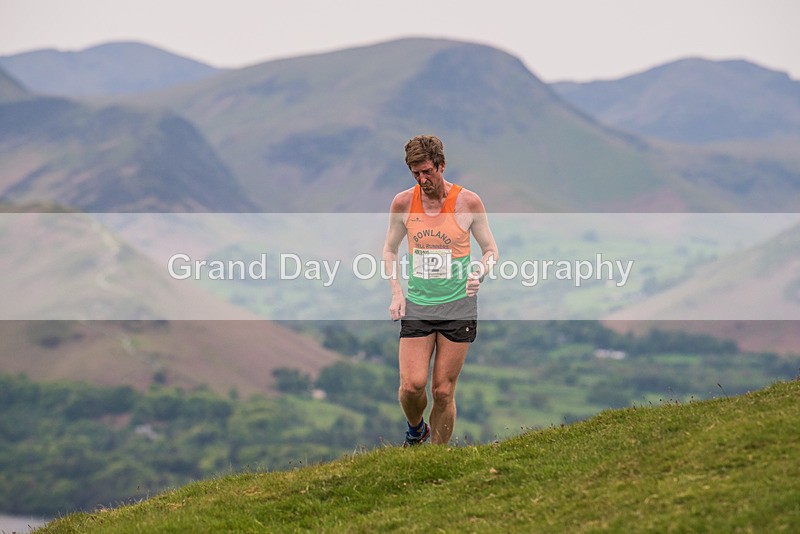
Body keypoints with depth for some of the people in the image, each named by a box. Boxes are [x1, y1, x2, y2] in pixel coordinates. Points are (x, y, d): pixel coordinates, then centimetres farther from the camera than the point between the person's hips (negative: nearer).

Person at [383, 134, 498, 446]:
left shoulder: (468, 202, -5)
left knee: (443, 391, 0)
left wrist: (479, 273, -15)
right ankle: (415, 428, 23)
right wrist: (396, 292, 2)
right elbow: (390, 249, 14)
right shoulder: (403, 203, 0)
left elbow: (490, 250, 6)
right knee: (411, 385, -9)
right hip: (416, 305, 1)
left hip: (458, 305, -1)